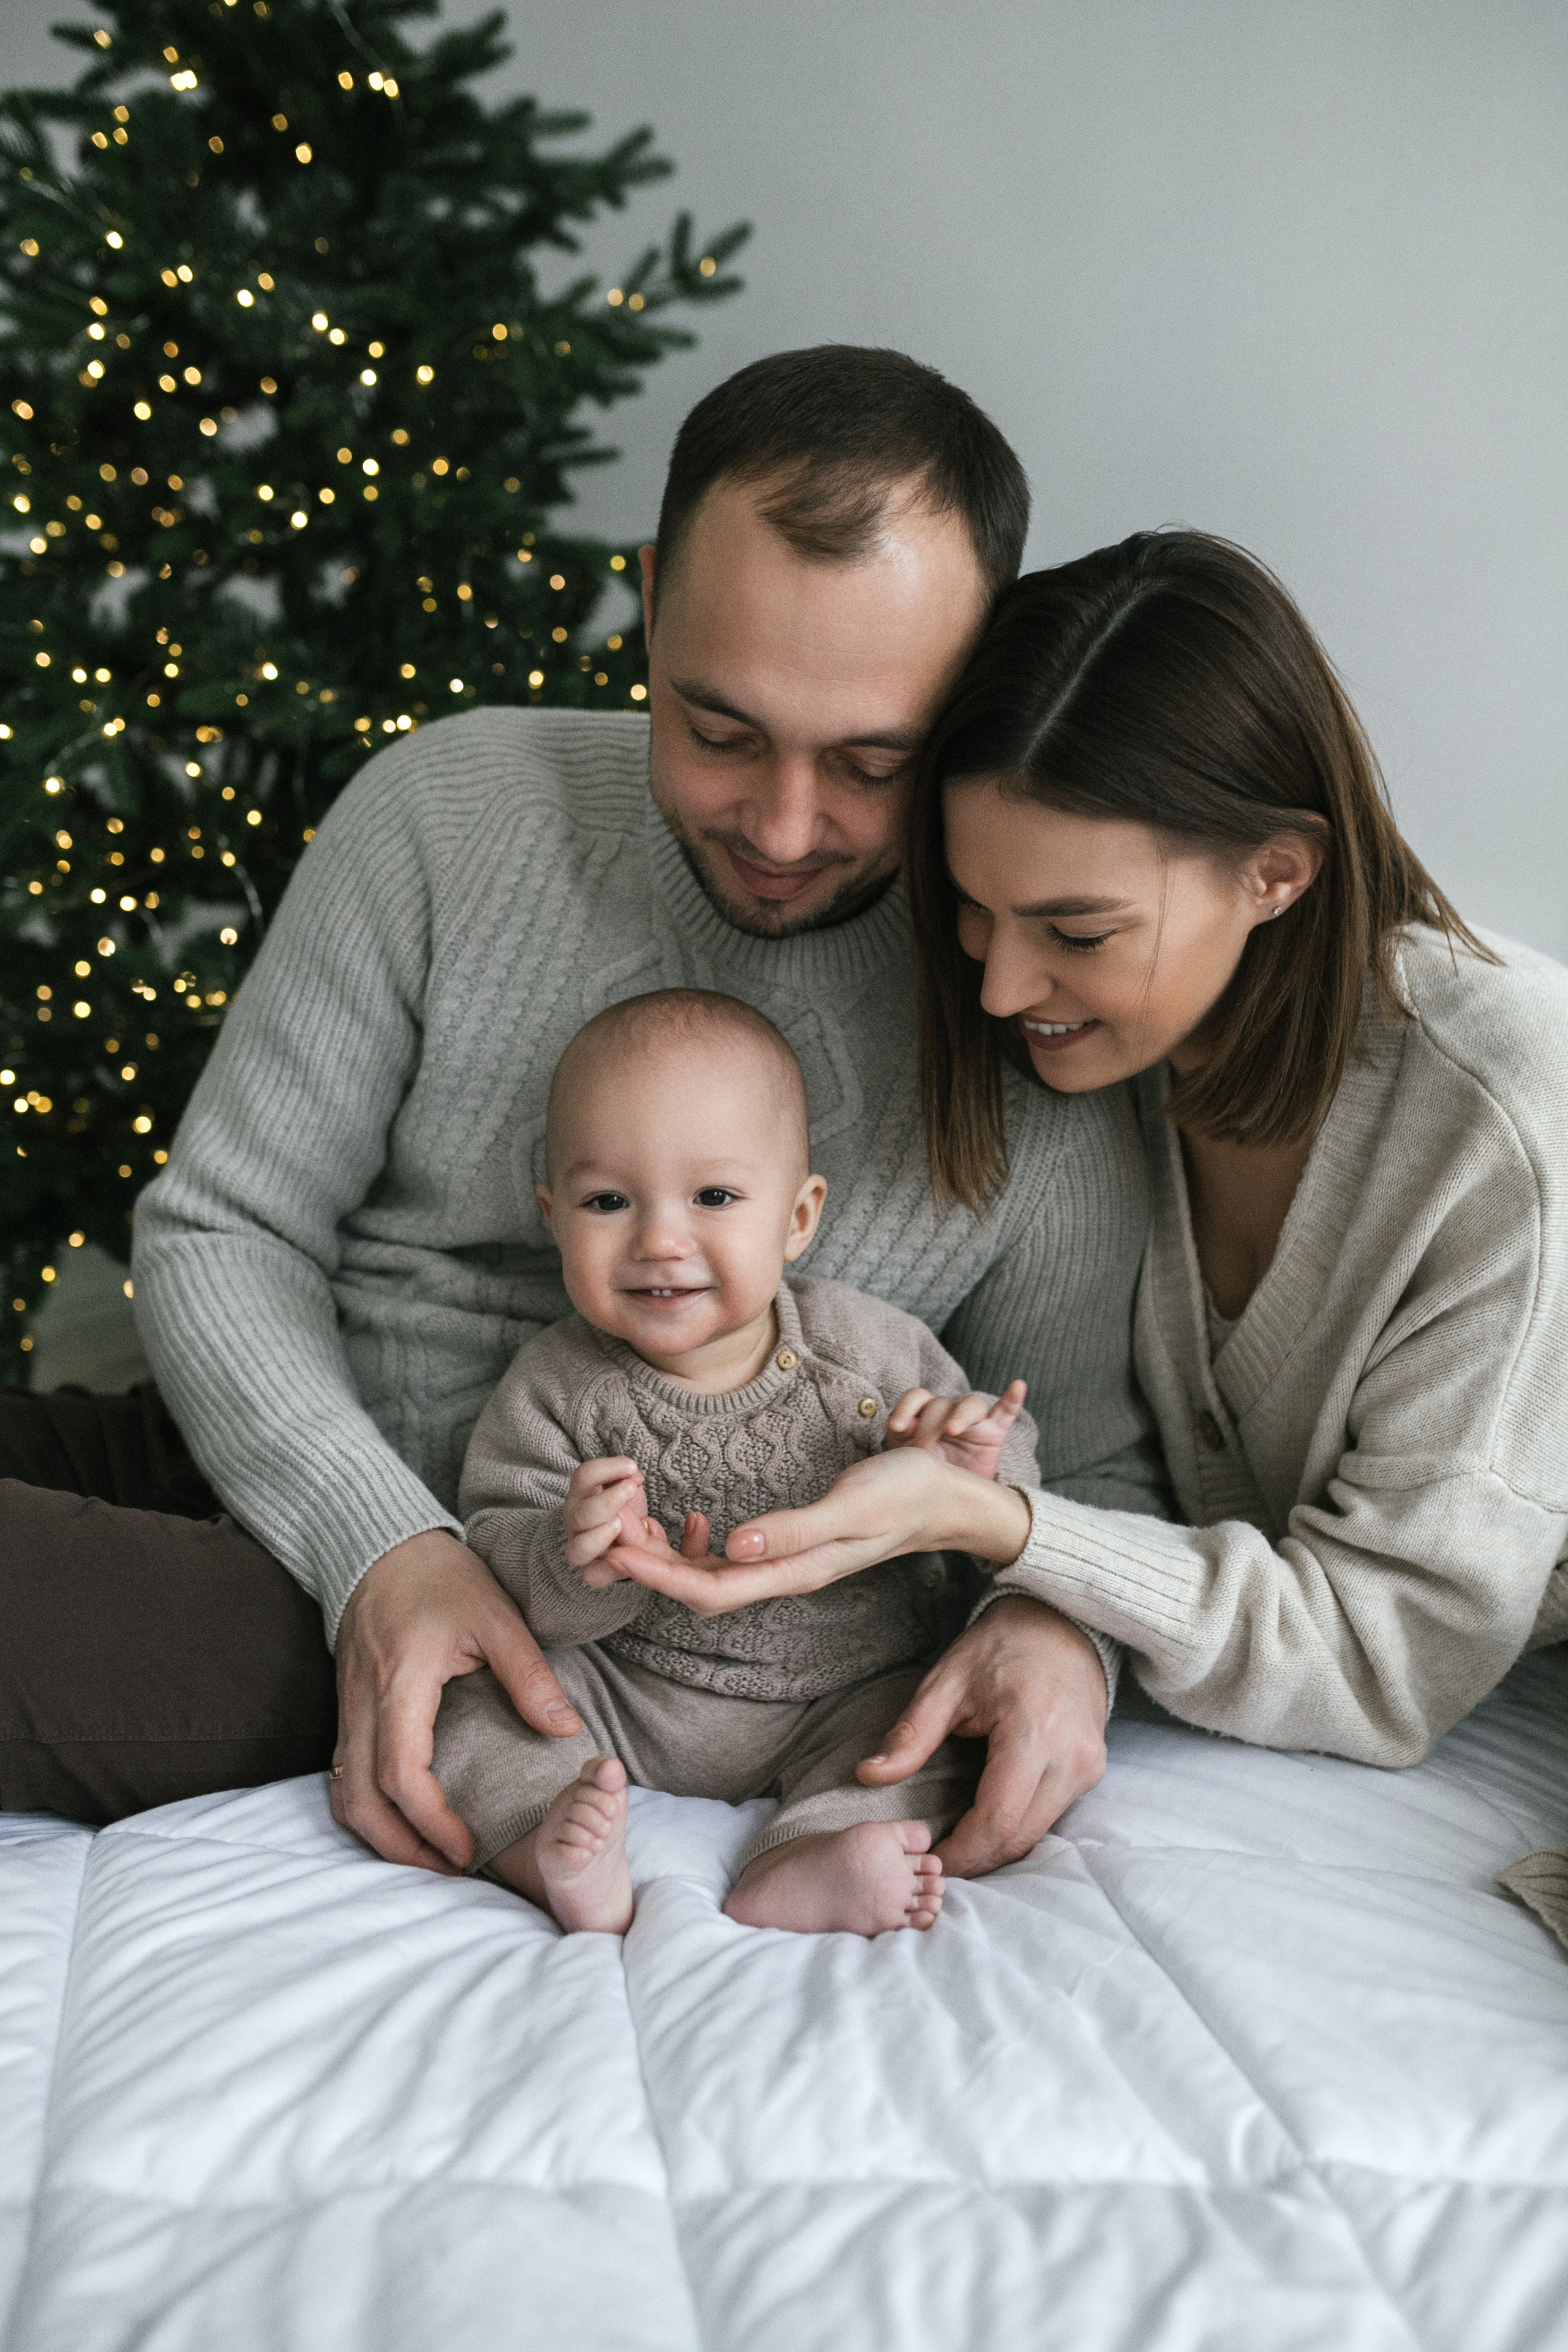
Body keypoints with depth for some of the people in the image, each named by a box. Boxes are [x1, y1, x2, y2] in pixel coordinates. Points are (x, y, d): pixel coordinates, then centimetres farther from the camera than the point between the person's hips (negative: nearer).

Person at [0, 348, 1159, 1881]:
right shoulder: (445, 811, -6)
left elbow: (1088, 1460, 4)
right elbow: (223, 1229, -1)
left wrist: (1057, 1627, -20)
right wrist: (381, 1548, -18)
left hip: (546, 1654, -3)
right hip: (272, 1466, 3)